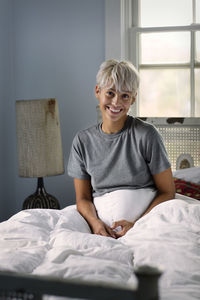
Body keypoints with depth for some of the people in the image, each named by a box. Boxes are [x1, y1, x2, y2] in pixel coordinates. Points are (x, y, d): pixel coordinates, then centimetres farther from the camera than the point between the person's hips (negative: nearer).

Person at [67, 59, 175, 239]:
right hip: (101, 220, 4)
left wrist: (137, 224, -16)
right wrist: (95, 222, -13)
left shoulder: (146, 135, -3)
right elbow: (83, 198, 9)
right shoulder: (82, 141, 8)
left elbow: (167, 192, -2)